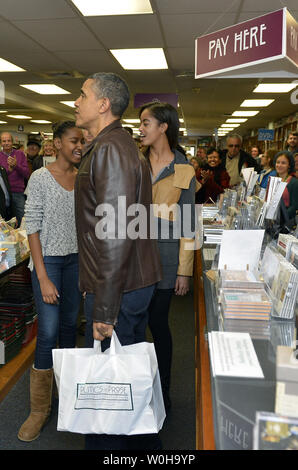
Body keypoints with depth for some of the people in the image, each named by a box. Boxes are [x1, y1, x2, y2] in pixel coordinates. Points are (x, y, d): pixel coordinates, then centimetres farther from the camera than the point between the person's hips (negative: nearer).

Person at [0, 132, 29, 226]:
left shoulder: (20, 154, 5)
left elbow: (27, 175, -1)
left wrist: (16, 166, -17)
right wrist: (8, 170, -15)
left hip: (18, 193, 0)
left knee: (22, 221, 0)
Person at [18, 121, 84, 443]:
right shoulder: (40, 178, -9)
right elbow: (32, 227, -12)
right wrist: (43, 277, -16)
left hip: (77, 258, 5)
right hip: (48, 259, -5)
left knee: (69, 323, 15)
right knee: (48, 333, -5)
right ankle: (40, 409, 12)